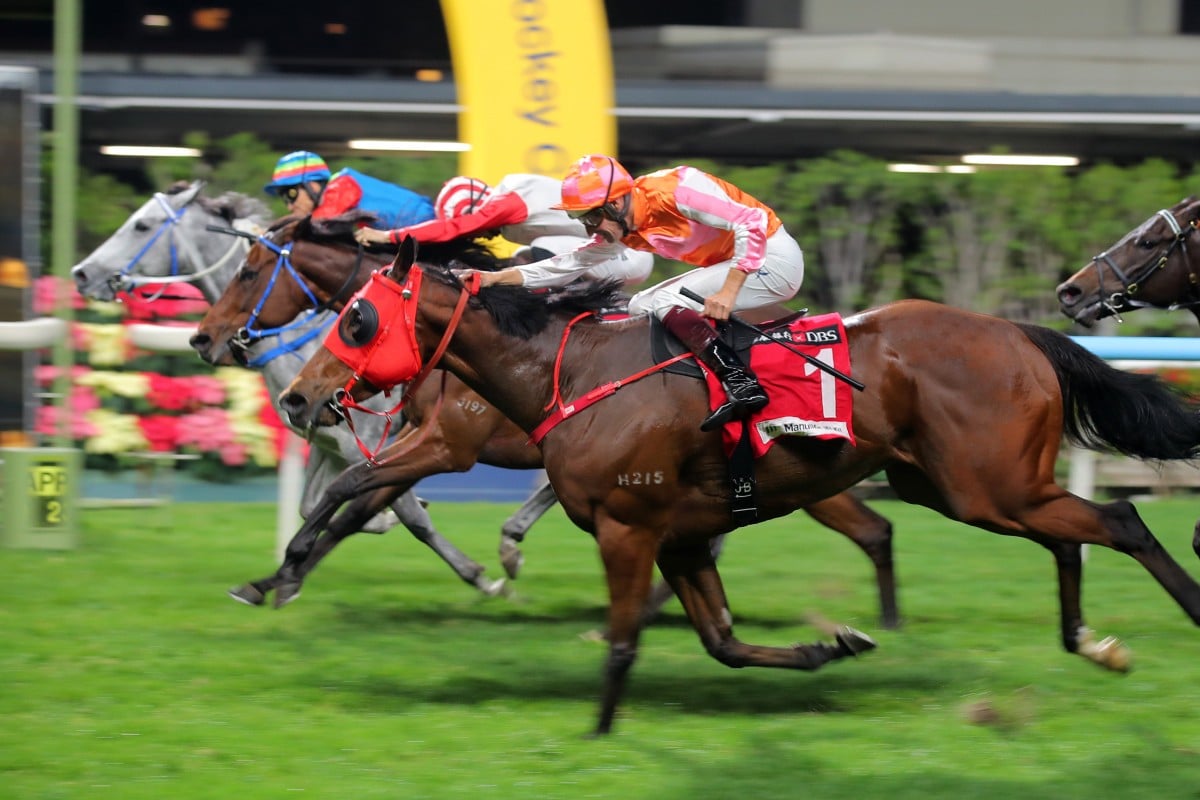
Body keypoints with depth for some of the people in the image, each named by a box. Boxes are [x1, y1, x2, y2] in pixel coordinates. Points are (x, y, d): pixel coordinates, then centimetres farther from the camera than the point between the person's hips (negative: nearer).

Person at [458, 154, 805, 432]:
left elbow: (752, 222, -26)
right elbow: (571, 264, 11)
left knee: (662, 303, -20)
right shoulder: (625, 227, 3)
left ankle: (742, 383, -31)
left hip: (774, 257, -10)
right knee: (641, 308, 11)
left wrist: (728, 292, -30)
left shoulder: (675, 191, -23)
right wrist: (497, 278, 2)